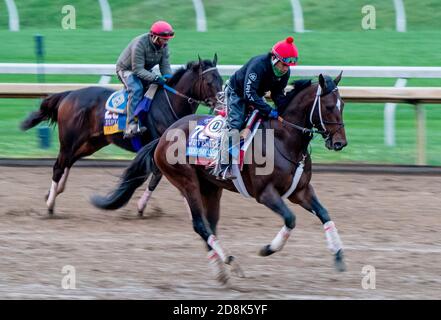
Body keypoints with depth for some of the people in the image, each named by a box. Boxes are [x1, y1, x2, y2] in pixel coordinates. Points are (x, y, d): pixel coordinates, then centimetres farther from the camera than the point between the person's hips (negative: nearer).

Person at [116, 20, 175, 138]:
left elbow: (165, 67, -7)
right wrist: (155, 78, -44)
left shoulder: (164, 46, -8)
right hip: (127, 70, -8)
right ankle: (131, 126, -43)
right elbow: (137, 69, -33)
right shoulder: (140, 44, -31)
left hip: (145, 71, 8)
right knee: (137, 89, -34)